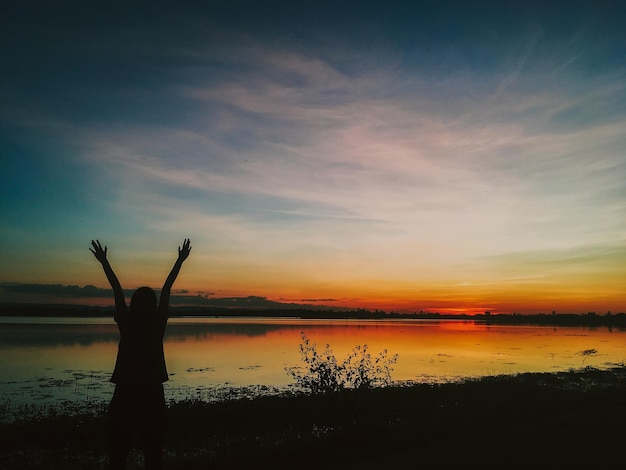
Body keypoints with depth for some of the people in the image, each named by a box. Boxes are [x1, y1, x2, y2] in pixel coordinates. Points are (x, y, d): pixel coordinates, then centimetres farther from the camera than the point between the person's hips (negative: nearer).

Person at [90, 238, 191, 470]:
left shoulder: (125, 323, -4)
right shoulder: (158, 324, -5)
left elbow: (117, 290, 3)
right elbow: (167, 289, 0)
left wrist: (104, 261, 14)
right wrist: (180, 260, 6)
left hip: (125, 392, 1)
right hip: (152, 393, 0)